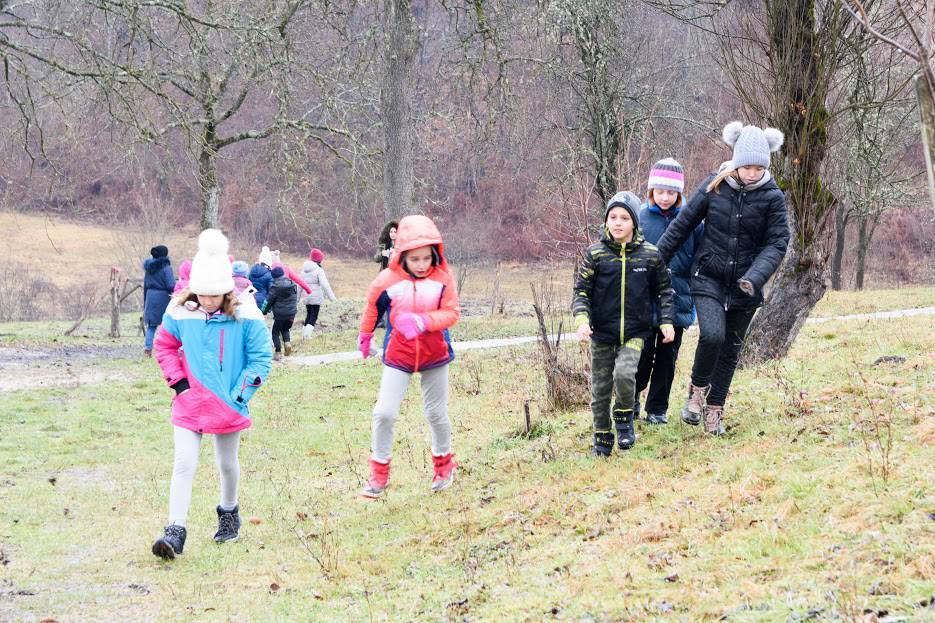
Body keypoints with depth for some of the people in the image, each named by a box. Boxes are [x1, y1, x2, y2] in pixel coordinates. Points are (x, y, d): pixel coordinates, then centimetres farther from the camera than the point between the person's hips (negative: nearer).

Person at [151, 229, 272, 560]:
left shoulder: (244, 316, -12)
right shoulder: (180, 312, -7)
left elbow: (260, 357, -4)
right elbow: (164, 346, 8)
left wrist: (241, 392, -10)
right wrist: (178, 381, -2)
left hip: (228, 404, 0)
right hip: (189, 403, 0)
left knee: (227, 463, 16)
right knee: (184, 463, -9)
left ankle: (229, 513, 42)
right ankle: (175, 532, -12)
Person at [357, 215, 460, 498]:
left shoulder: (443, 278, -13)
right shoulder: (388, 280, -13)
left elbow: (452, 313, -13)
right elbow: (372, 307, 6)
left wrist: (423, 321, -30)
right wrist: (364, 337, 22)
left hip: (434, 356, 0)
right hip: (398, 356, 0)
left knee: (437, 414, 12)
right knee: (384, 413, -9)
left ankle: (443, 465, 35)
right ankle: (379, 474, 4)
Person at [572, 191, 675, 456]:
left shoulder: (650, 254, 0)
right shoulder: (595, 254, -3)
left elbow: (664, 290, 11)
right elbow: (581, 291, -1)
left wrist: (666, 321, 3)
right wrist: (582, 319, -16)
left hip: (635, 332, -1)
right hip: (602, 333, 1)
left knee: (624, 373, -25)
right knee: (600, 388, 6)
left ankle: (625, 418, 2)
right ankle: (602, 439, 22)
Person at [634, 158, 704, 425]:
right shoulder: (639, 217, -2)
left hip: (678, 300, 2)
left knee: (667, 357, 8)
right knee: (643, 355, 0)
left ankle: (658, 409, 20)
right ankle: (631, 399, 23)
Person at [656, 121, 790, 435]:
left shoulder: (772, 197, -7)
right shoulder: (714, 186, -6)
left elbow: (777, 243, -8)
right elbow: (683, 223, 3)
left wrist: (755, 277, -24)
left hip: (744, 284, 1)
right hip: (709, 277, -1)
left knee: (730, 350, 8)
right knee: (711, 335, -21)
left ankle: (714, 410, 24)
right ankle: (697, 391, 4)